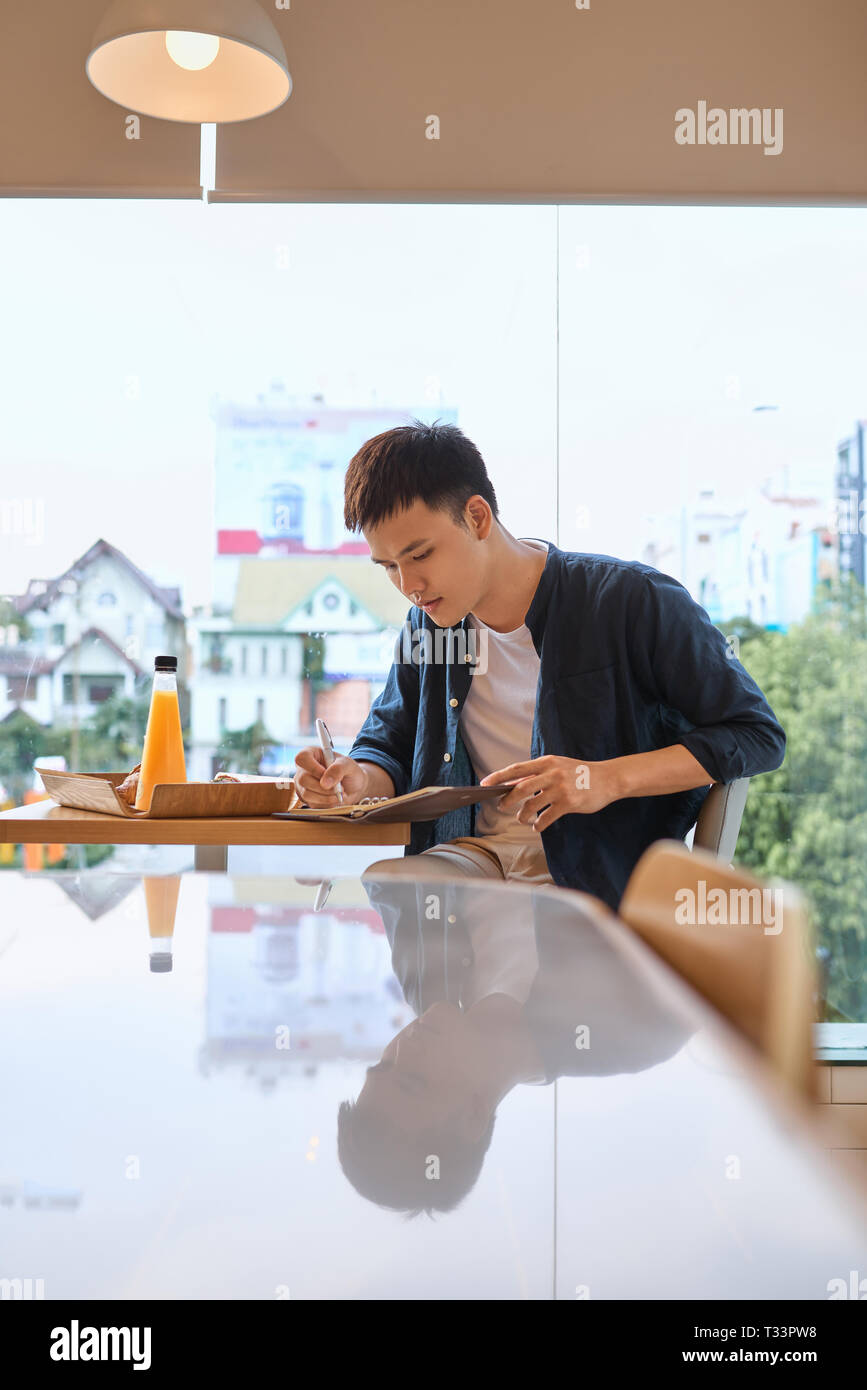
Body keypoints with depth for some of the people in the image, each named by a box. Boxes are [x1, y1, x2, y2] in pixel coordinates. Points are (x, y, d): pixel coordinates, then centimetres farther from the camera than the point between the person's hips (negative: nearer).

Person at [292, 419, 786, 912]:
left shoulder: (632, 600, -10)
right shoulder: (428, 623, 8)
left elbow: (760, 734, -7)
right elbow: (388, 748, 20)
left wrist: (610, 779, -22)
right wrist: (360, 780, -8)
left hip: (602, 879, -5)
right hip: (476, 853, 6)